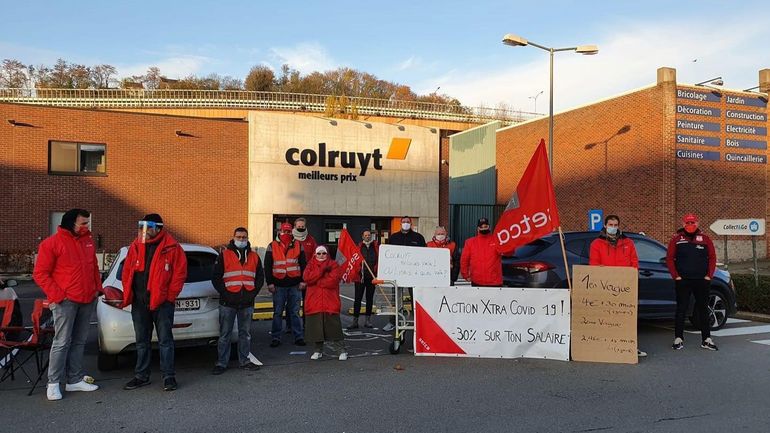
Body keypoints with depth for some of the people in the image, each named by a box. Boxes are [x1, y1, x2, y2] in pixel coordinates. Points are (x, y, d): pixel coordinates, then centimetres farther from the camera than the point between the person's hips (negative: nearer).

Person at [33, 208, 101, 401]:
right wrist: (56, 294, -13)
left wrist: (97, 287, 11)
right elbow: (40, 273, -6)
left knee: (79, 341, 10)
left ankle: (75, 380, 17)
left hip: (88, 300, 6)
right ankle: (53, 383, 5)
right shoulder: (52, 243, -6)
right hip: (66, 301, -6)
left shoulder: (88, 240, 13)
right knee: (62, 342, -5)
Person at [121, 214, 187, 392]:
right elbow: (126, 271, 13)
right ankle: (141, 376, 25)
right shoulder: (135, 246, 8)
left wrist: (169, 296, -9)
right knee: (142, 341, 14)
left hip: (162, 302, -5)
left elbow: (180, 273, -7)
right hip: (139, 302, 5)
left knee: (165, 340, 1)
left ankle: (168, 376, 9)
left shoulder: (172, 247, -7)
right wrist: (128, 293, 4)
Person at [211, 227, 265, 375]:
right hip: (228, 302, -3)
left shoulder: (254, 256, 11)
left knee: (245, 334, 11)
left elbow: (260, 277, 14)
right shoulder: (224, 255, 1)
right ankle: (221, 363, 11)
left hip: (247, 303, 3)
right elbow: (216, 277, -1)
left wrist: (253, 292, 2)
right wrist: (224, 293, -9)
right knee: (224, 334, 3)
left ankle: (244, 361, 22)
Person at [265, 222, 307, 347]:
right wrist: (270, 283, -3)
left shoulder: (298, 245, 7)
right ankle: (275, 338, 12)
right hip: (278, 285, -1)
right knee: (277, 312, 5)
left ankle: (299, 337, 11)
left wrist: (303, 280, 1)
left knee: (295, 312, 6)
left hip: (295, 285, 1)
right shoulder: (272, 246, 4)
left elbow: (303, 264, 8)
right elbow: (267, 266, 3)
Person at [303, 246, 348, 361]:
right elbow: (307, 277, -9)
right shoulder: (311, 265, 11)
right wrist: (321, 269, -14)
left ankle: (342, 350, 7)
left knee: (334, 327, -3)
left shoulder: (334, 265, 2)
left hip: (330, 302, -3)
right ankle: (318, 350, 24)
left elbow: (333, 281, -14)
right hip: (314, 302, 3)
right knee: (316, 327, 8)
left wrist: (315, 281, -7)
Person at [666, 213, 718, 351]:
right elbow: (669, 258, 1)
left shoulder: (705, 239, 6)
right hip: (683, 281, -2)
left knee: (703, 309, 8)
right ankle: (678, 339, 7)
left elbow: (712, 257, 7)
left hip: (702, 281, 2)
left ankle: (706, 340, 15)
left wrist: (709, 275, -2)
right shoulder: (676, 239, 2)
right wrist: (676, 276, -6)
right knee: (681, 310, 2)